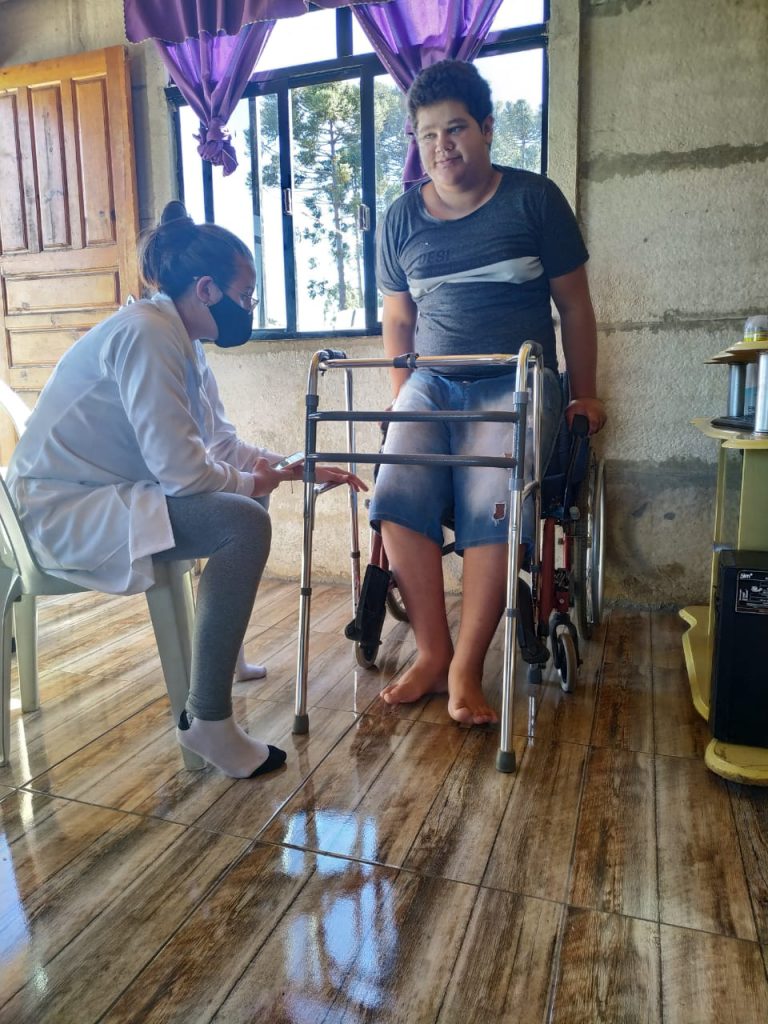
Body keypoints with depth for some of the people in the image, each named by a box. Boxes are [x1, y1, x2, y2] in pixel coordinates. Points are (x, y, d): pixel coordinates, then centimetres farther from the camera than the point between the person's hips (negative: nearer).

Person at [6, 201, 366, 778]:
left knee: (248, 493, 16)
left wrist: (302, 468, 5)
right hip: (60, 512, -10)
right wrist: (248, 482, -8)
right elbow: (179, 468, -26)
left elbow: (223, 444, 12)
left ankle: (222, 653, 28)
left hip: (103, 494, 10)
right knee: (244, 523, -25)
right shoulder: (146, 335, -20)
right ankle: (208, 721, -15)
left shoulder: (183, 342, 8)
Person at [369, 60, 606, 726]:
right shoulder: (402, 219, 13)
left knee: (492, 505, -28)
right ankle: (433, 652, -13)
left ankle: (467, 667, -17)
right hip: (432, 383, 3)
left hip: (515, 383, -2)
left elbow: (574, 304, 8)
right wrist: (402, 400, 10)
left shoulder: (534, 199, 5)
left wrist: (585, 394, 8)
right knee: (397, 494, -23)